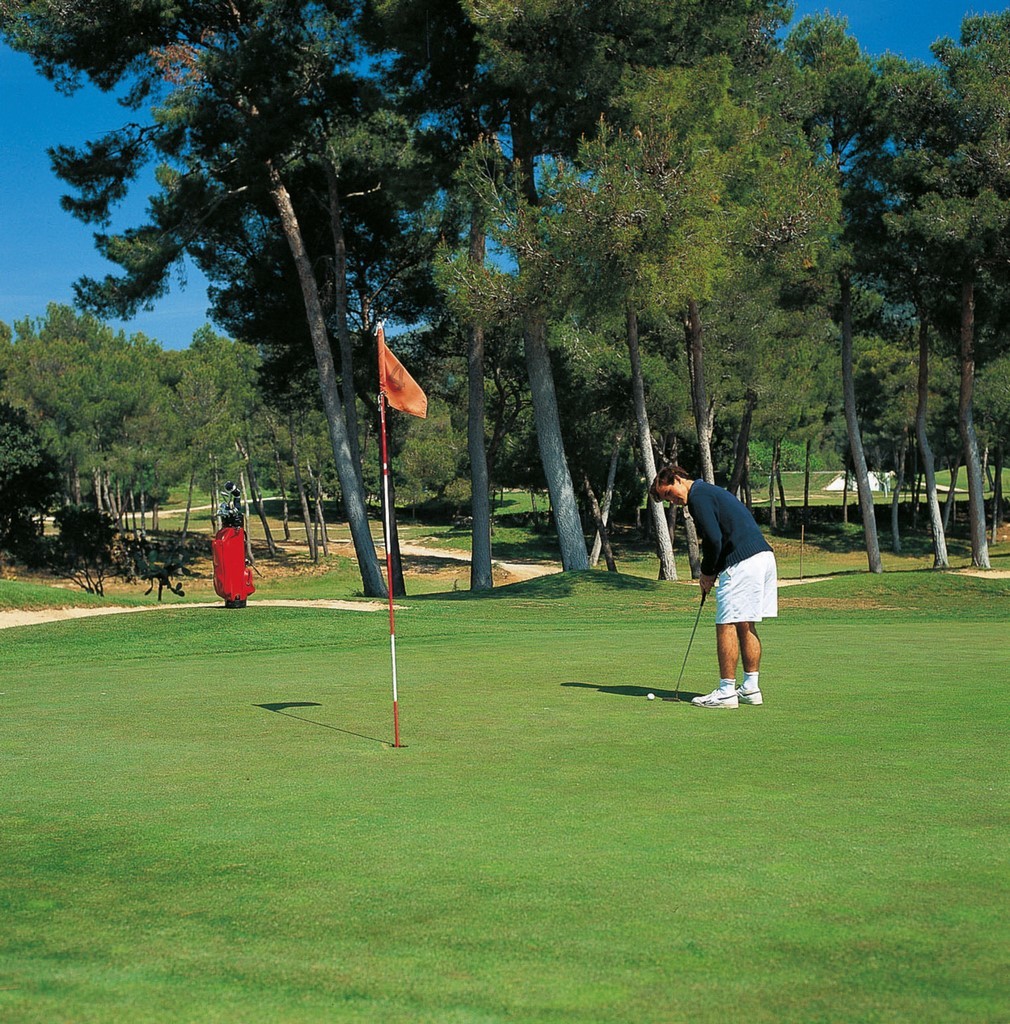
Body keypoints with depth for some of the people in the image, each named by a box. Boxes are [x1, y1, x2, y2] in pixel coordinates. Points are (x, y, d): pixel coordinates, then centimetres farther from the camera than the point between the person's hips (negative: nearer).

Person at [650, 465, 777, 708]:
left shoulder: (698, 495, -7)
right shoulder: (710, 491, 24)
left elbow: (713, 539, -15)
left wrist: (707, 573, 0)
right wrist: (711, 572, 15)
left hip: (742, 563, -10)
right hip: (764, 555, 10)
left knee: (727, 625, -6)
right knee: (745, 625, 14)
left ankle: (726, 692, -4)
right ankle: (751, 689, 16)